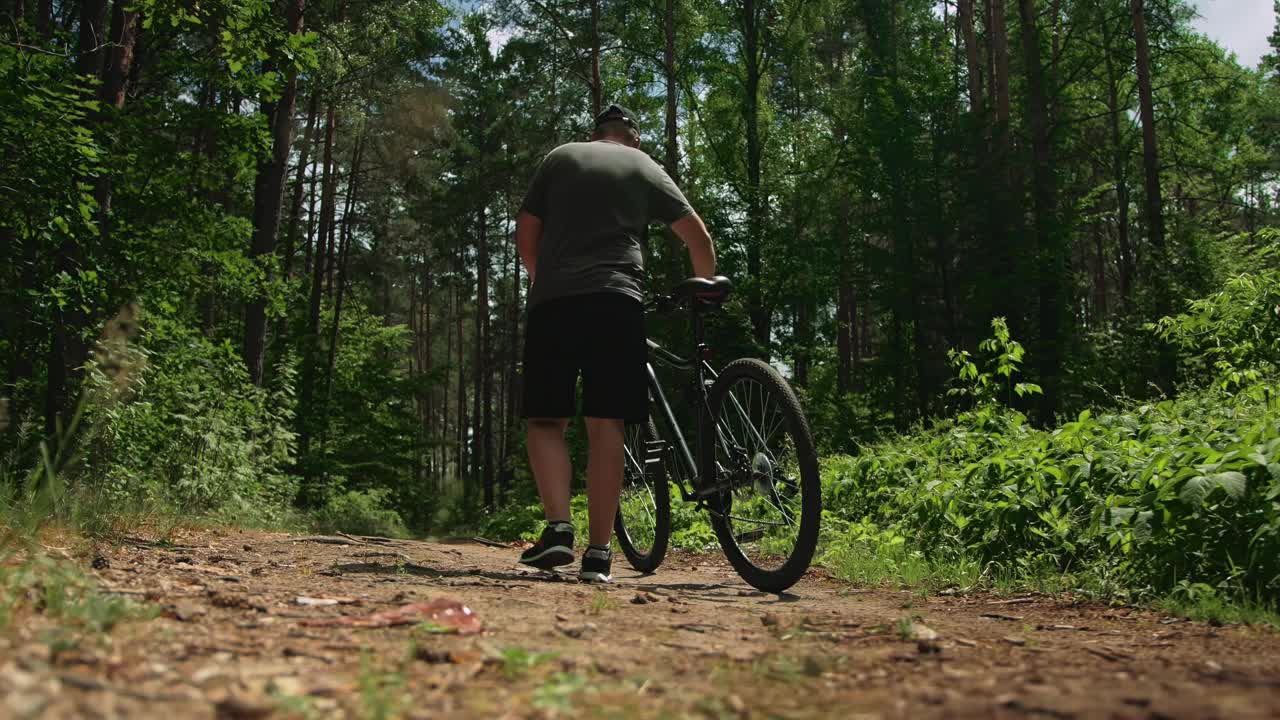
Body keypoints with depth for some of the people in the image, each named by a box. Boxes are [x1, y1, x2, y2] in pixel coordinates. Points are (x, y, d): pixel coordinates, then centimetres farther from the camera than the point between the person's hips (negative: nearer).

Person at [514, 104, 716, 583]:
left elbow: (525, 235, 14)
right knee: (605, 426, -1)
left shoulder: (559, 158, 19)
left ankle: (558, 526, -13)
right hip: (615, 301, 0)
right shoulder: (645, 168, 18)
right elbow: (698, 236, 15)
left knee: (545, 419, 5)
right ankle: (599, 553, -2)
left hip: (551, 303, 0)